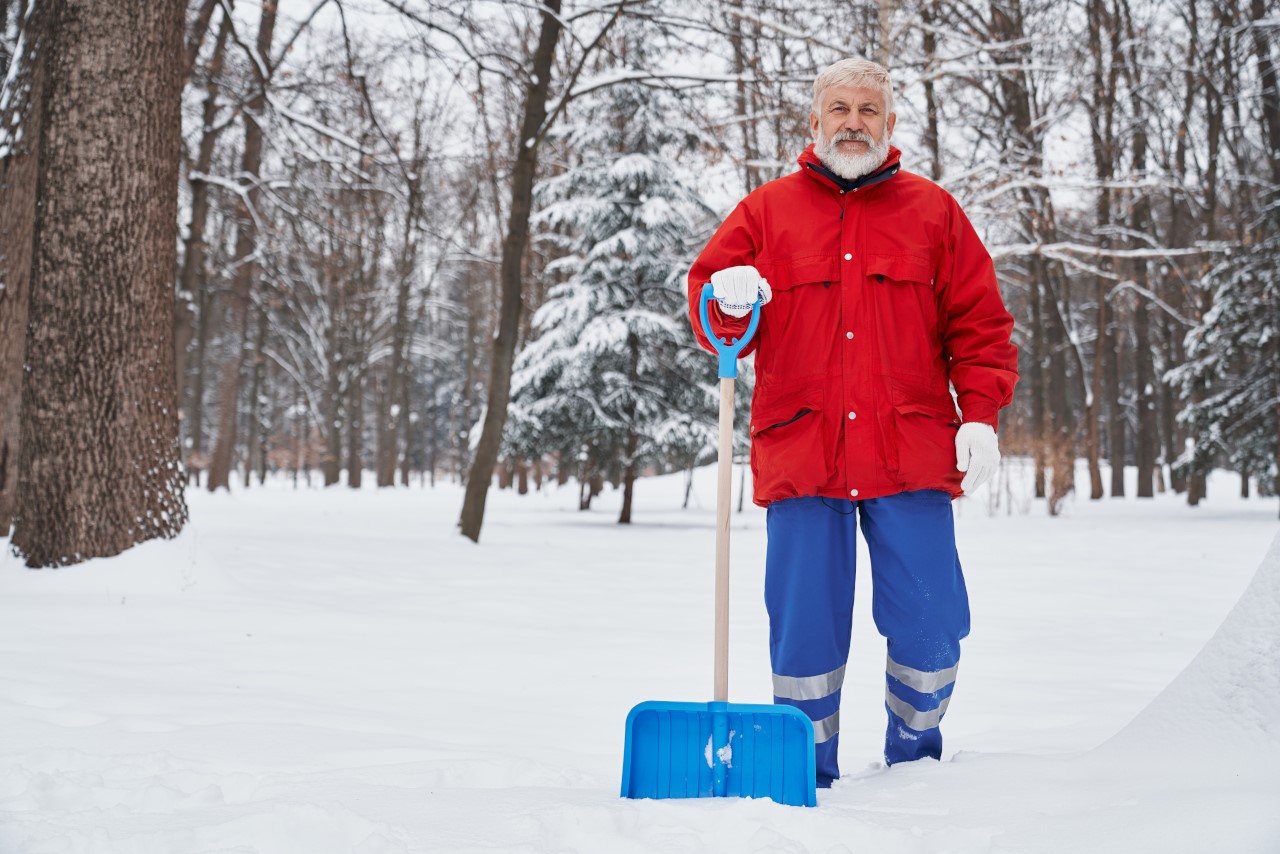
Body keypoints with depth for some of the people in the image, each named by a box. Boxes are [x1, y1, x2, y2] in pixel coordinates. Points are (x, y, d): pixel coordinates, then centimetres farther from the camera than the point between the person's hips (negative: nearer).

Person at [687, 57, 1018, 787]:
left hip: (912, 456, 0)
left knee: (930, 626, 3)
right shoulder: (766, 211, 12)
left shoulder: (933, 211, 13)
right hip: (799, 454, 0)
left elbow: (980, 324, 9)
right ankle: (808, 776, 17)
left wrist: (980, 418, -2)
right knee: (804, 630, 2)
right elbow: (712, 312, 9)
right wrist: (728, 305, -15)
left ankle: (914, 765, 25)